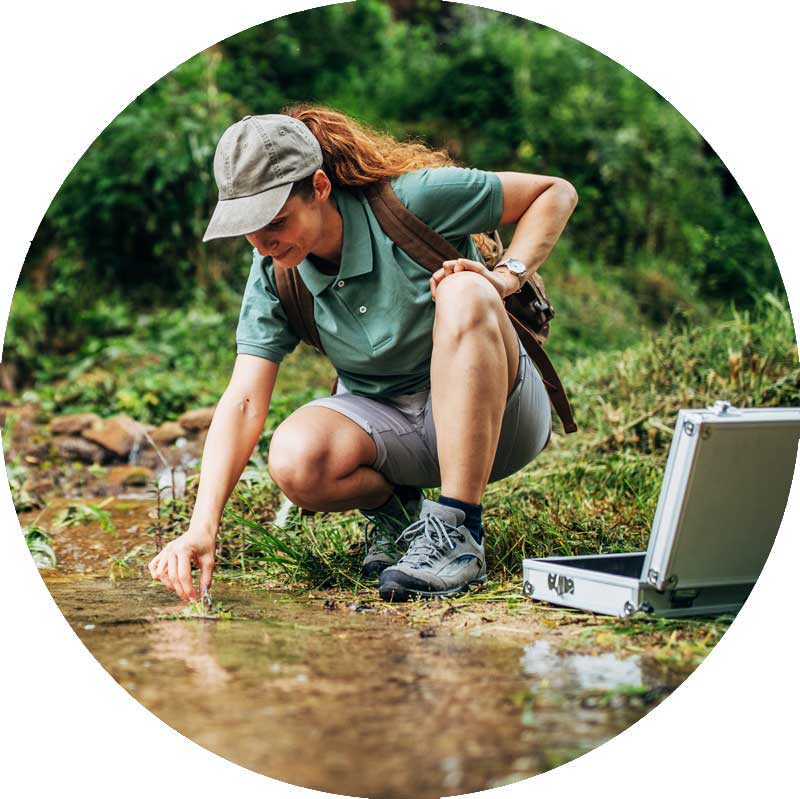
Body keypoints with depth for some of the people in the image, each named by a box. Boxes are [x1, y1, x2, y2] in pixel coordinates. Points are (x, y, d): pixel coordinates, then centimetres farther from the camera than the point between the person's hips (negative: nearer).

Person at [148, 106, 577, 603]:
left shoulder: (412, 198, -19)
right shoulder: (274, 274, -8)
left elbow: (557, 192, -9)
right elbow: (243, 401, -16)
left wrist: (508, 275, -24)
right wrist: (203, 527, -27)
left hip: (495, 416, -2)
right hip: (386, 425, 3)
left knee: (464, 293, -34)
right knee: (295, 462, -30)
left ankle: (459, 531, -30)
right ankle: (395, 510, 5)